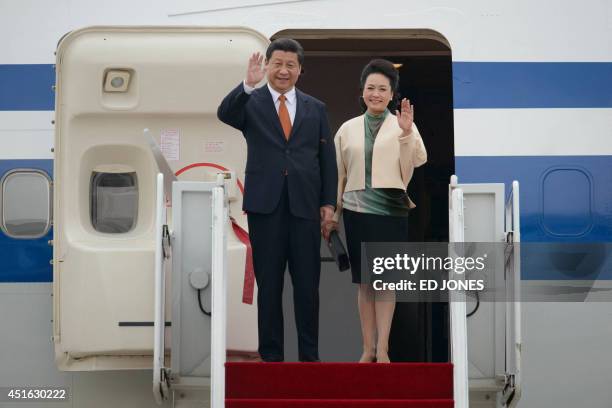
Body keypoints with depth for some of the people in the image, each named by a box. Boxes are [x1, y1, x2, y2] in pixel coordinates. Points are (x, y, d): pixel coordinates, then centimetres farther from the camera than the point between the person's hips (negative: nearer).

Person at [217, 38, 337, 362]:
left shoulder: (315, 109, 12)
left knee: (308, 286, 4)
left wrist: (329, 202, 4)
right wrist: (248, 84, -31)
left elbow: (327, 159, 11)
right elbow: (224, 114, -17)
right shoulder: (251, 102, 5)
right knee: (269, 285, 5)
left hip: (305, 206, 2)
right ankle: (271, 355, 13)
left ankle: (309, 355, 13)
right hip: (265, 205, -1)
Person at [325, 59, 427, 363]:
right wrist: (332, 214, 12)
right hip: (356, 210, 2)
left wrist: (406, 134, -14)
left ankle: (382, 349, 4)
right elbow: (340, 175, 12)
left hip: (391, 211, -2)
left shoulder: (403, 126, 2)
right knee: (364, 282, 5)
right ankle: (368, 348, 12)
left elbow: (408, 172, -6)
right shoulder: (348, 129, 9)